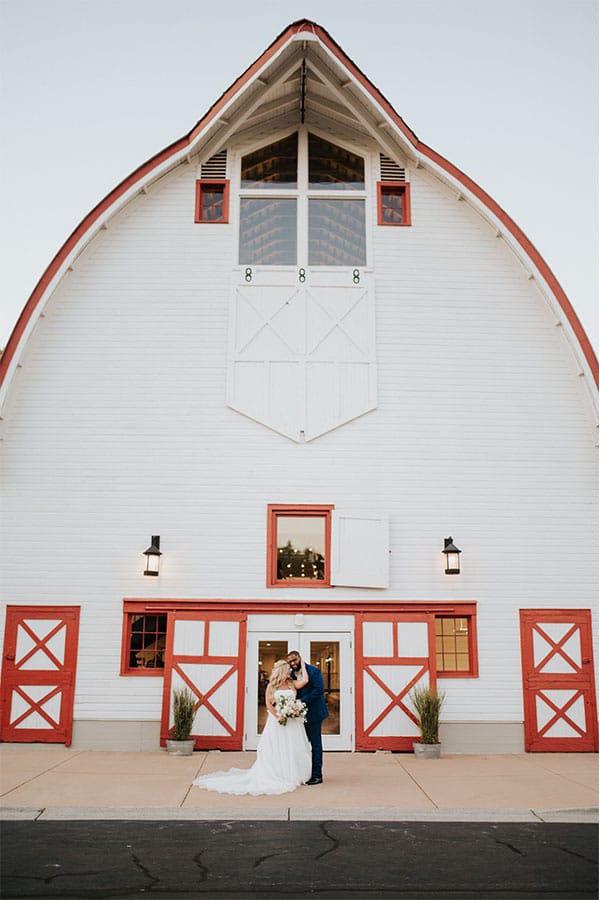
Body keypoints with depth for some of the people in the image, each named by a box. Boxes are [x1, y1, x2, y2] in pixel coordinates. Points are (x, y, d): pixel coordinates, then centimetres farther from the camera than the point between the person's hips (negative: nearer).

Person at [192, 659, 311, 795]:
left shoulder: (292, 684, 6)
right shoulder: (272, 685, 1)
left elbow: (305, 680, -10)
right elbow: (268, 703, -4)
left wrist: (302, 665, -1)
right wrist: (278, 716, -15)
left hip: (293, 721, 2)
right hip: (277, 720, -2)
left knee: (292, 749, 4)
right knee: (276, 749, 1)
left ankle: (293, 776, 14)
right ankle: (277, 776, 9)